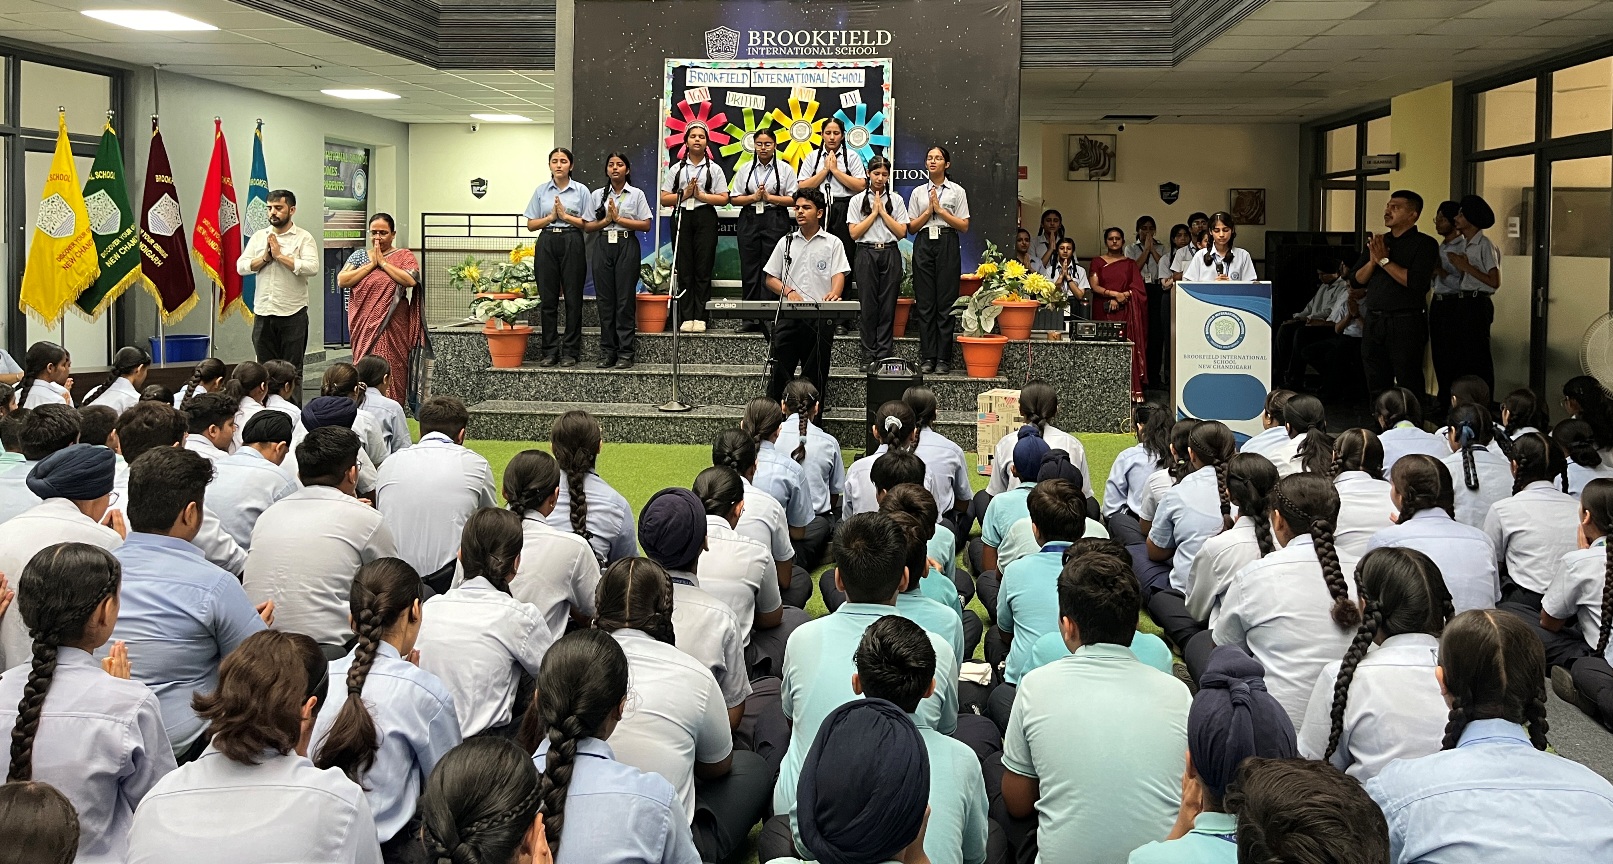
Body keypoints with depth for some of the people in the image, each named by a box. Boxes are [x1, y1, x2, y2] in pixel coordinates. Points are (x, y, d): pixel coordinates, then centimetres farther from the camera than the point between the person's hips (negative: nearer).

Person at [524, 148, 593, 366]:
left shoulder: (581, 191, 4)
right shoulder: (541, 191, 9)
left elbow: (587, 224, -1)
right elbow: (531, 225, 8)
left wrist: (565, 215, -10)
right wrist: (551, 216, -6)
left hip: (571, 244, -2)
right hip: (547, 244, 2)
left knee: (572, 298, -1)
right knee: (547, 299, 2)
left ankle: (570, 351, 5)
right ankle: (550, 351, 8)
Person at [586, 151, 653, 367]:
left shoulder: (636, 194, 3)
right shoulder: (598, 195, 11)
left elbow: (646, 225, -4)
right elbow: (587, 227, 9)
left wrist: (619, 218, -10)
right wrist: (606, 220, -8)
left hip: (627, 246, -3)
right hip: (603, 246, 3)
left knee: (625, 299, -3)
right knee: (605, 299, 2)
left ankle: (626, 353, 1)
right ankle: (607, 351, 8)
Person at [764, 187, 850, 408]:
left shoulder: (832, 243, 9)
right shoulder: (786, 242, 16)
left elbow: (839, 274, -3)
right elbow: (770, 279, 16)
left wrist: (834, 294, -26)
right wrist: (789, 292, -5)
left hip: (820, 317, -2)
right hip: (789, 316, 2)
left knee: (815, 373, 0)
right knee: (780, 370, -5)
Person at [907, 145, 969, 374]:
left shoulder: (957, 191, 7)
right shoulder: (918, 192, 13)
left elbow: (964, 226, 1)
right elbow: (911, 227, 9)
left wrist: (941, 210, -7)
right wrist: (928, 211, -4)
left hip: (947, 245, -2)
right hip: (924, 245, 2)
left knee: (946, 302, -4)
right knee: (925, 302, 0)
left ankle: (943, 358, -1)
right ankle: (927, 357, 4)